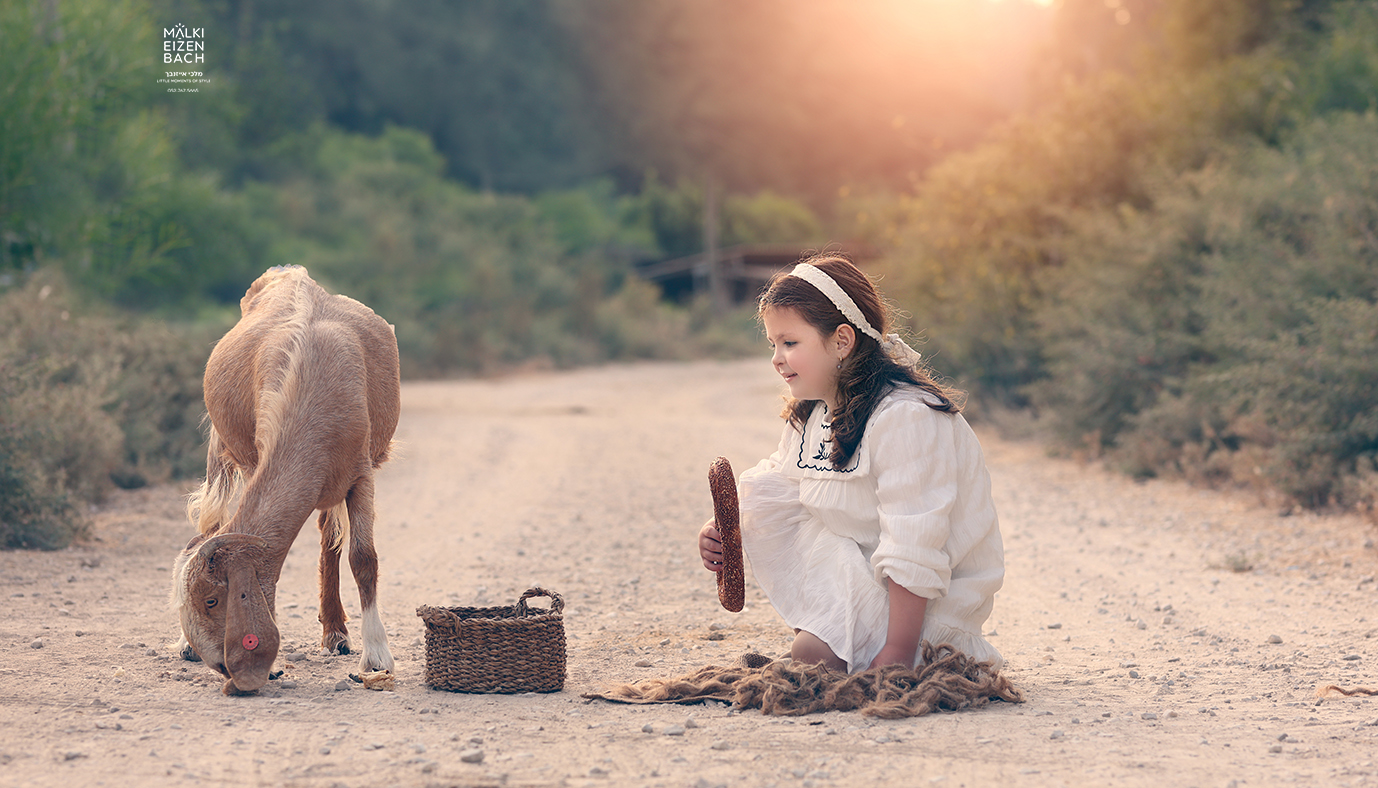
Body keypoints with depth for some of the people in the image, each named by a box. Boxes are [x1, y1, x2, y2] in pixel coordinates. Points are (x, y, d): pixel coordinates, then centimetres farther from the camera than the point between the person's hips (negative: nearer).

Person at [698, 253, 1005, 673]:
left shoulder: (907, 418, -25)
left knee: (812, 657, -26)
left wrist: (898, 652, -31)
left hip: (932, 602, -8)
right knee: (757, 494, -2)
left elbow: (914, 553, -29)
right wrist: (725, 531, -13)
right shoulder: (811, 416, 5)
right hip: (861, 566, 9)